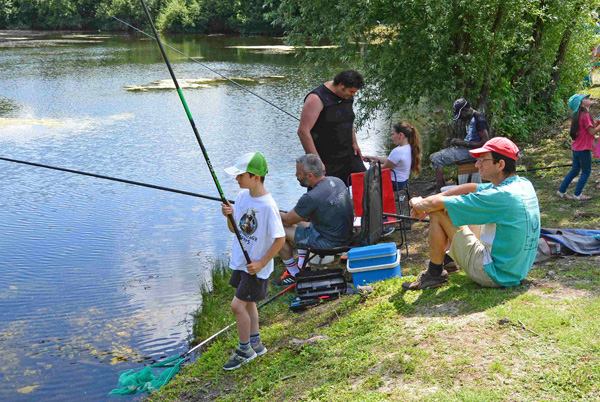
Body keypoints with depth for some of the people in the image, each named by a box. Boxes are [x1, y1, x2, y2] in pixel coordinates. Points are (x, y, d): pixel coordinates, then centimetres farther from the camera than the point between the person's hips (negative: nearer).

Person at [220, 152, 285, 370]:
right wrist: (229, 215, -12)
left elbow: (280, 238, -20)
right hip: (240, 261, 8)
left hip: (256, 266, -8)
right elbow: (234, 228, 9)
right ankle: (256, 344, 35)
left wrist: (261, 262, -17)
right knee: (247, 302, 18)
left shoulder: (267, 205, -24)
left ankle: (244, 350, 15)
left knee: (238, 305, -5)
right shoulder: (242, 196, -1)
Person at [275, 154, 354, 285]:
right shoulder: (337, 181, 0)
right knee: (300, 223, 30)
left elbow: (288, 220, -11)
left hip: (328, 242, -9)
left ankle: (294, 274, 14)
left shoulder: (311, 198, -26)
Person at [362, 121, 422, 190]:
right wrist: (371, 157, 12)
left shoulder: (398, 151, -29)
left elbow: (384, 168, -17)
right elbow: (388, 160, 11)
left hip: (394, 183, -10)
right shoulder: (409, 147, 2)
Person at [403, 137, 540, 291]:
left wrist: (417, 203, 1)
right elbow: (471, 188, 9)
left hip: (494, 276, -9)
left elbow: (436, 204, -20)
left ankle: (434, 274, 8)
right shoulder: (524, 185, 2)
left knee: (438, 214, -7)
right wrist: (428, 201, 4)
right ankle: (450, 258, 35)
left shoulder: (500, 196, -25)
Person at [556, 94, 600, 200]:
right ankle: (577, 194, 10)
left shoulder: (580, 115, 11)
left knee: (575, 170, 18)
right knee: (586, 171, 5)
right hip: (583, 149, -9)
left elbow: (591, 129, 14)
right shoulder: (586, 115, -18)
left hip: (576, 148, 9)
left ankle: (561, 191, 21)